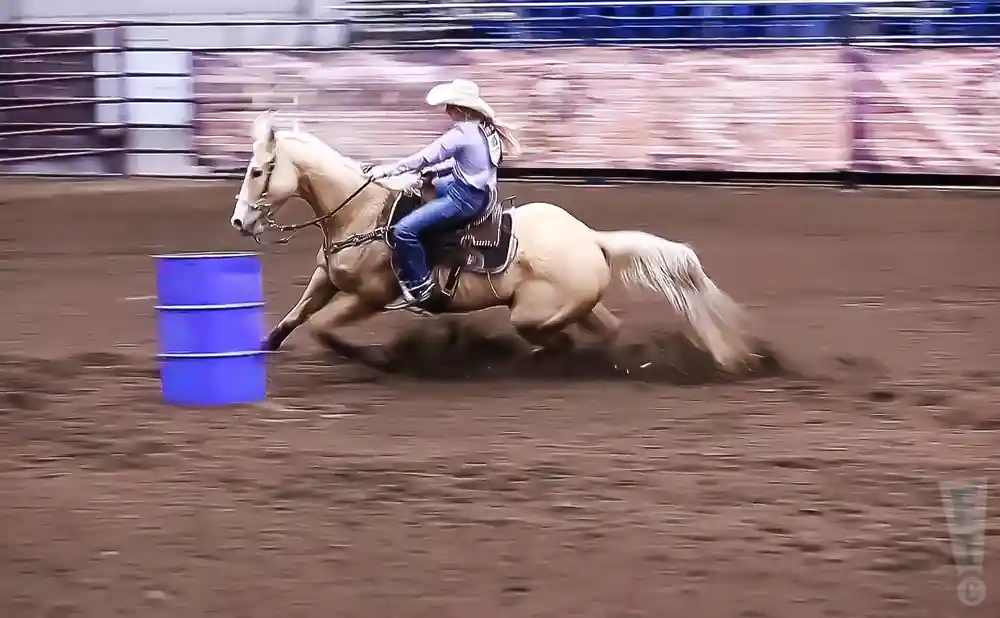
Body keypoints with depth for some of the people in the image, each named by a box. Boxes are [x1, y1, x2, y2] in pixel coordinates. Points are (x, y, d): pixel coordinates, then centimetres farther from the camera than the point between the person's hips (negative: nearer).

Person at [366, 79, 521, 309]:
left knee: (404, 230, -16)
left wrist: (387, 169, -15)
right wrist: (433, 170, 16)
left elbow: (425, 158, -21)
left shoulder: (461, 134, -22)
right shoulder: (485, 129, 6)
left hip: (464, 200, -11)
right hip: (480, 193, 11)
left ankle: (419, 285, -11)